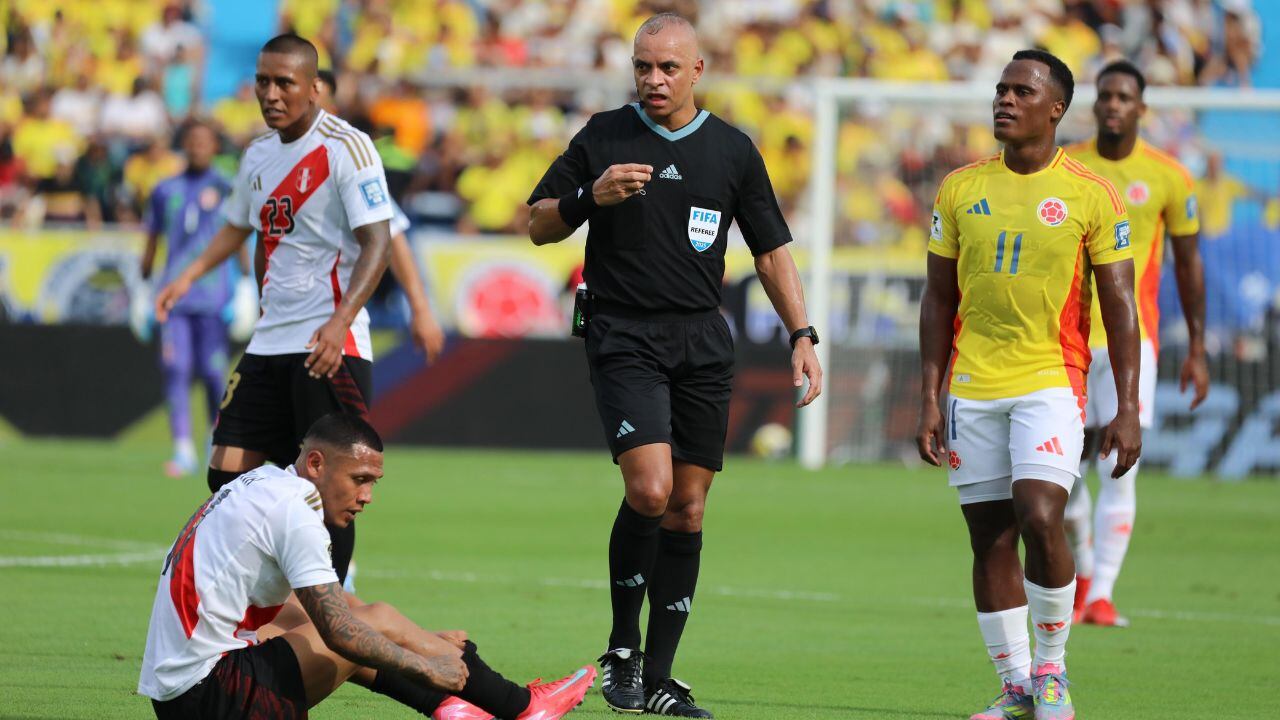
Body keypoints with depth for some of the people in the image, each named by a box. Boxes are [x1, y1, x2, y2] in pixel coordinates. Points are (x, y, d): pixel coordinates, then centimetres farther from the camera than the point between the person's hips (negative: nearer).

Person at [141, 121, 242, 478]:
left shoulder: (227, 189, 5)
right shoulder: (165, 191, 13)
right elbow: (152, 243, 18)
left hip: (213, 297, -2)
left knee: (213, 373, -2)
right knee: (175, 369, -9)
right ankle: (183, 450, -9)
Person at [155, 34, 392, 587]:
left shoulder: (347, 148, -10)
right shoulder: (258, 155, 13)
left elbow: (377, 242, -16)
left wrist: (341, 321, -28)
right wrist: (190, 276, 16)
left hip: (331, 346, -7)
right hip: (269, 344, 8)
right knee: (228, 472, 3)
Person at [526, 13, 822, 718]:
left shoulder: (732, 149, 8)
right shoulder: (602, 137, 4)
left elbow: (771, 251, 13)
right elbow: (538, 225, 7)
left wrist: (802, 335, 5)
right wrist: (590, 196, -12)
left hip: (703, 343, 3)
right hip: (623, 337, -3)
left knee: (686, 507, 2)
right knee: (649, 489, -19)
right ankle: (621, 647, -1)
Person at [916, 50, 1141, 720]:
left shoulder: (1090, 196, -1)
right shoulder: (959, 189, 7)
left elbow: (1119, 307, 0)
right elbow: (939, 300, 11)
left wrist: (1127, 409, -7)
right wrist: (929, 400, 5)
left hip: (1051, 382, -3)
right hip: (973, 386, 3)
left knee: (1040, 519, -19)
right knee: (990, 538, 2)